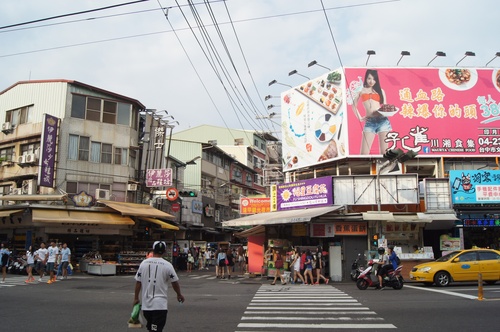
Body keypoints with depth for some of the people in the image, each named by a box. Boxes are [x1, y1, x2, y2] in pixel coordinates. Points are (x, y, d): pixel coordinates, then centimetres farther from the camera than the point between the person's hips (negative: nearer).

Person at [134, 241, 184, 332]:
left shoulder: (144, 263, 0)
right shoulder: (167, 265, -7)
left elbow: (138, 282, 3)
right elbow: (175, 283, 2)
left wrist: (136, 298, 14)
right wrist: (179, 294, 19)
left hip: (146, 303, 4)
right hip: (160, 304, -4)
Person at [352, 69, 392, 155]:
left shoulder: (380, 90, 15)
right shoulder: (361, 90, 12)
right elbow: (354, 104, 21)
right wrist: (359, 117, 11)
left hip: (382, 120, 1)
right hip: (369, 122, -1)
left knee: (384, 151, 0)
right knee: (364, 152, -8)